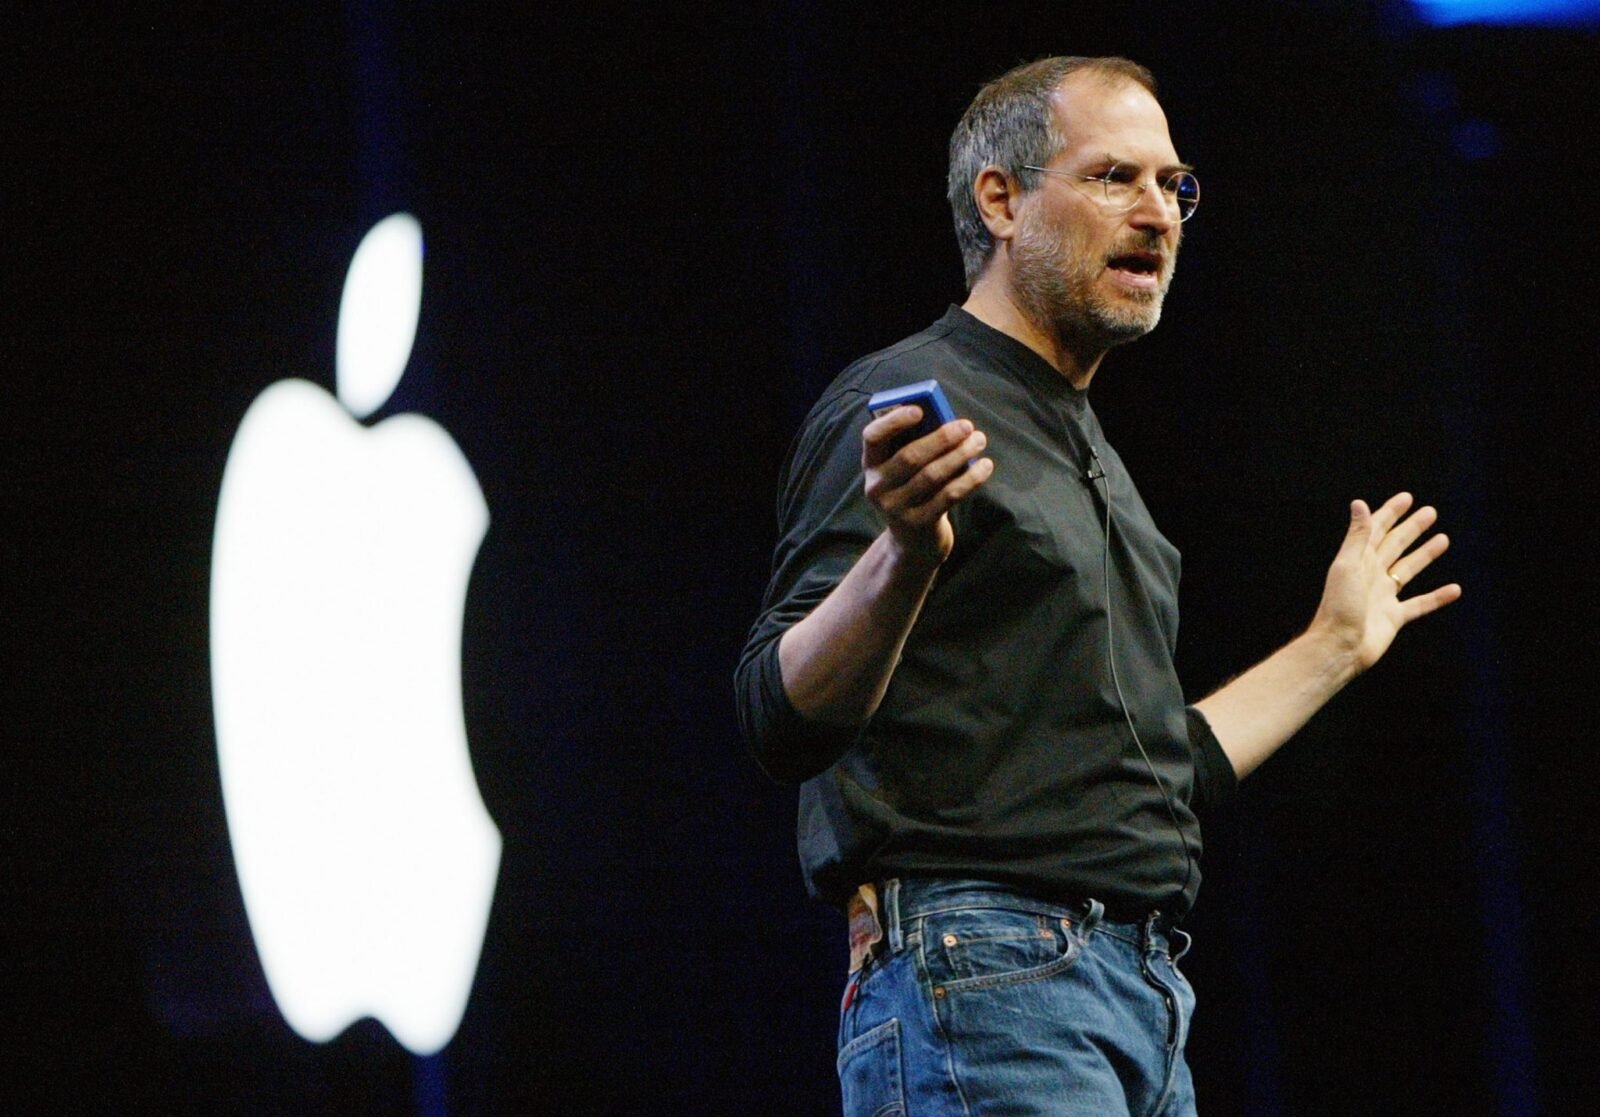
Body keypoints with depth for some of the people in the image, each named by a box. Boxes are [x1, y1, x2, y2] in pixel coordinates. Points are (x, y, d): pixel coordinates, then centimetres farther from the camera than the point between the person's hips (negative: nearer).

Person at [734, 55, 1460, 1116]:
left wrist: (1335, 645, 37)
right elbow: (783, 719, -15)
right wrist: (901, 558, -32)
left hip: (1148, 1004, 9)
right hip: (979, 984, -9)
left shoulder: (1090, 454, 24)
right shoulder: (906, 410, -4)